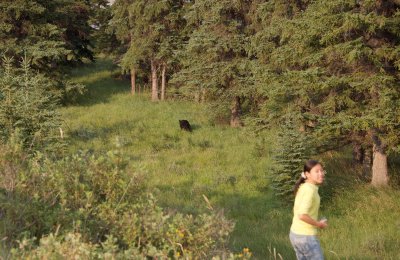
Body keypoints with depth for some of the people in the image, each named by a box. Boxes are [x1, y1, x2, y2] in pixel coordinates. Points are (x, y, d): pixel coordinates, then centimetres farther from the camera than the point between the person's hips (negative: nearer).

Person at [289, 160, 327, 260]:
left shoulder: (303, 188, 8)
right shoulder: (310, 190, -20)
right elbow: (302, 215, -30)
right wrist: (318, 224, -16)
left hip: (296, 234, 9)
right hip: (306, 237, -9)